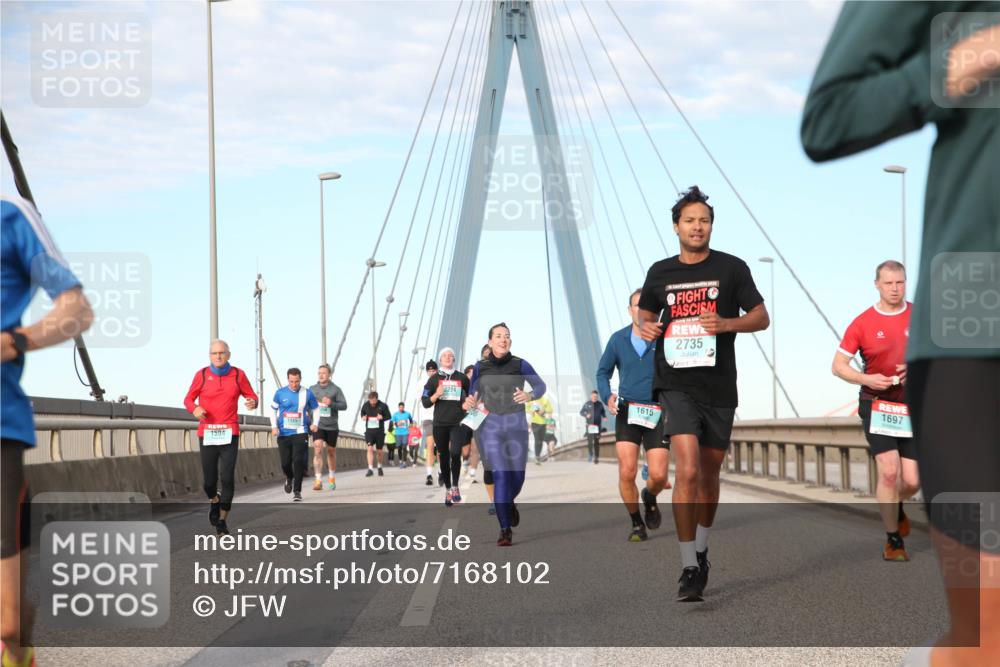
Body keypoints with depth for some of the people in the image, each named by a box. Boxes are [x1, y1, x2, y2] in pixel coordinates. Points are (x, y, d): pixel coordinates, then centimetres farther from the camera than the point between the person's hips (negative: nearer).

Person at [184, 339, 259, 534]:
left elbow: (251, 396, 10)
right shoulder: (201, 375, 1)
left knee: (227, 477, -10)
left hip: (229, 433, 0)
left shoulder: (238, 375, 3)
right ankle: (214, 501, 38)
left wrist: (252, 403, -14)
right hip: (207, 433, 0)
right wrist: (194, 409, -13)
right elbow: (188, 399, 9)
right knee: (208, 480, 2)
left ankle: (222, 520, 1)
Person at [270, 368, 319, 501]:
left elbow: (315, 409, 13)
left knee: (298, 461, -13)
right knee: (285, 462, 1)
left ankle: (297, 491, -4)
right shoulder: (280, 393, 0)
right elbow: (273, 410, 11)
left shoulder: (307, 394, -1)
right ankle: (289, 478, 36)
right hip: (283, 434, 1)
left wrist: (314, 423, -3)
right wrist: (274, 426, -2)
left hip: (300, 432, -1)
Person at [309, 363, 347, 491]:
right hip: (318, 426, 0)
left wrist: (331, 403, -23)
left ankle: (332, 477, 35)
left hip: (332, 426, 0)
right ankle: (318, 480, -21)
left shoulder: (335, 389, -2)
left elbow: (344, 405, -8)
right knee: (317, 450, -16)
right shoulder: (312, 389, 4)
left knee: (331, 452, 14)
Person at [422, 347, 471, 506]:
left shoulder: (462, 378, 7)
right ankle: (447, 489, 18)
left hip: (457, 423, -1)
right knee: (444, 457, 5)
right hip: (440, 424, 1)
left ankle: (455, 486, -2)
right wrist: (436, 395, -12)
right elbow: (425, 402, 4)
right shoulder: (434, 378, 7)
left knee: (455, 453, -19)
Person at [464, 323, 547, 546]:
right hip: (491, 424, 0)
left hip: (516, 423, 0)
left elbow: (541, 386, 4)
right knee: (500, 475, -12)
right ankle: (505, 529, -8)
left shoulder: (520, 365, -3)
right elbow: (474, 393, 13)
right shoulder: (481, 367, 1)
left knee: (517, 475, 5)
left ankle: (509, 503, 42)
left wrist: (529, 396, -17)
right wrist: (470, 403, -10)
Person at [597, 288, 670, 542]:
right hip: (627, 413, 1)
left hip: (657, 414, -1)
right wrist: (607, 396, -3)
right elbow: (603, 372, 16)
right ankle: (637, 524, 10)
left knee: (658, 476, -7)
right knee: (627, 473, -10)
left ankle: (649, 497, 30)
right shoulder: (618, 339, 5)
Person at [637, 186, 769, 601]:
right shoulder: (660, 272, 8)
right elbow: (645, 312, 24)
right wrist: (645, 328, -1)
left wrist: (726, 323, -15)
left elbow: (761, 317, 4)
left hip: (719, 387, 1)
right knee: (687, 470, -17)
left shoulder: (731, 269, 3)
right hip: (676, 384, -1)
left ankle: (701, 552, 34)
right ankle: (689, 568, -16)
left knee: (709, 474, 13)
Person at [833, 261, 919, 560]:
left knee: (912, 481, 1)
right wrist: (867, 379, -18)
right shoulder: (863, 323, -3)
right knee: (889, 471, -15)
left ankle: (896, 507, 38)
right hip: (877, 404, -2)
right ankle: (893, 540, -1)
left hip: (914, 408, 2)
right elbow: (838, 365, 0)